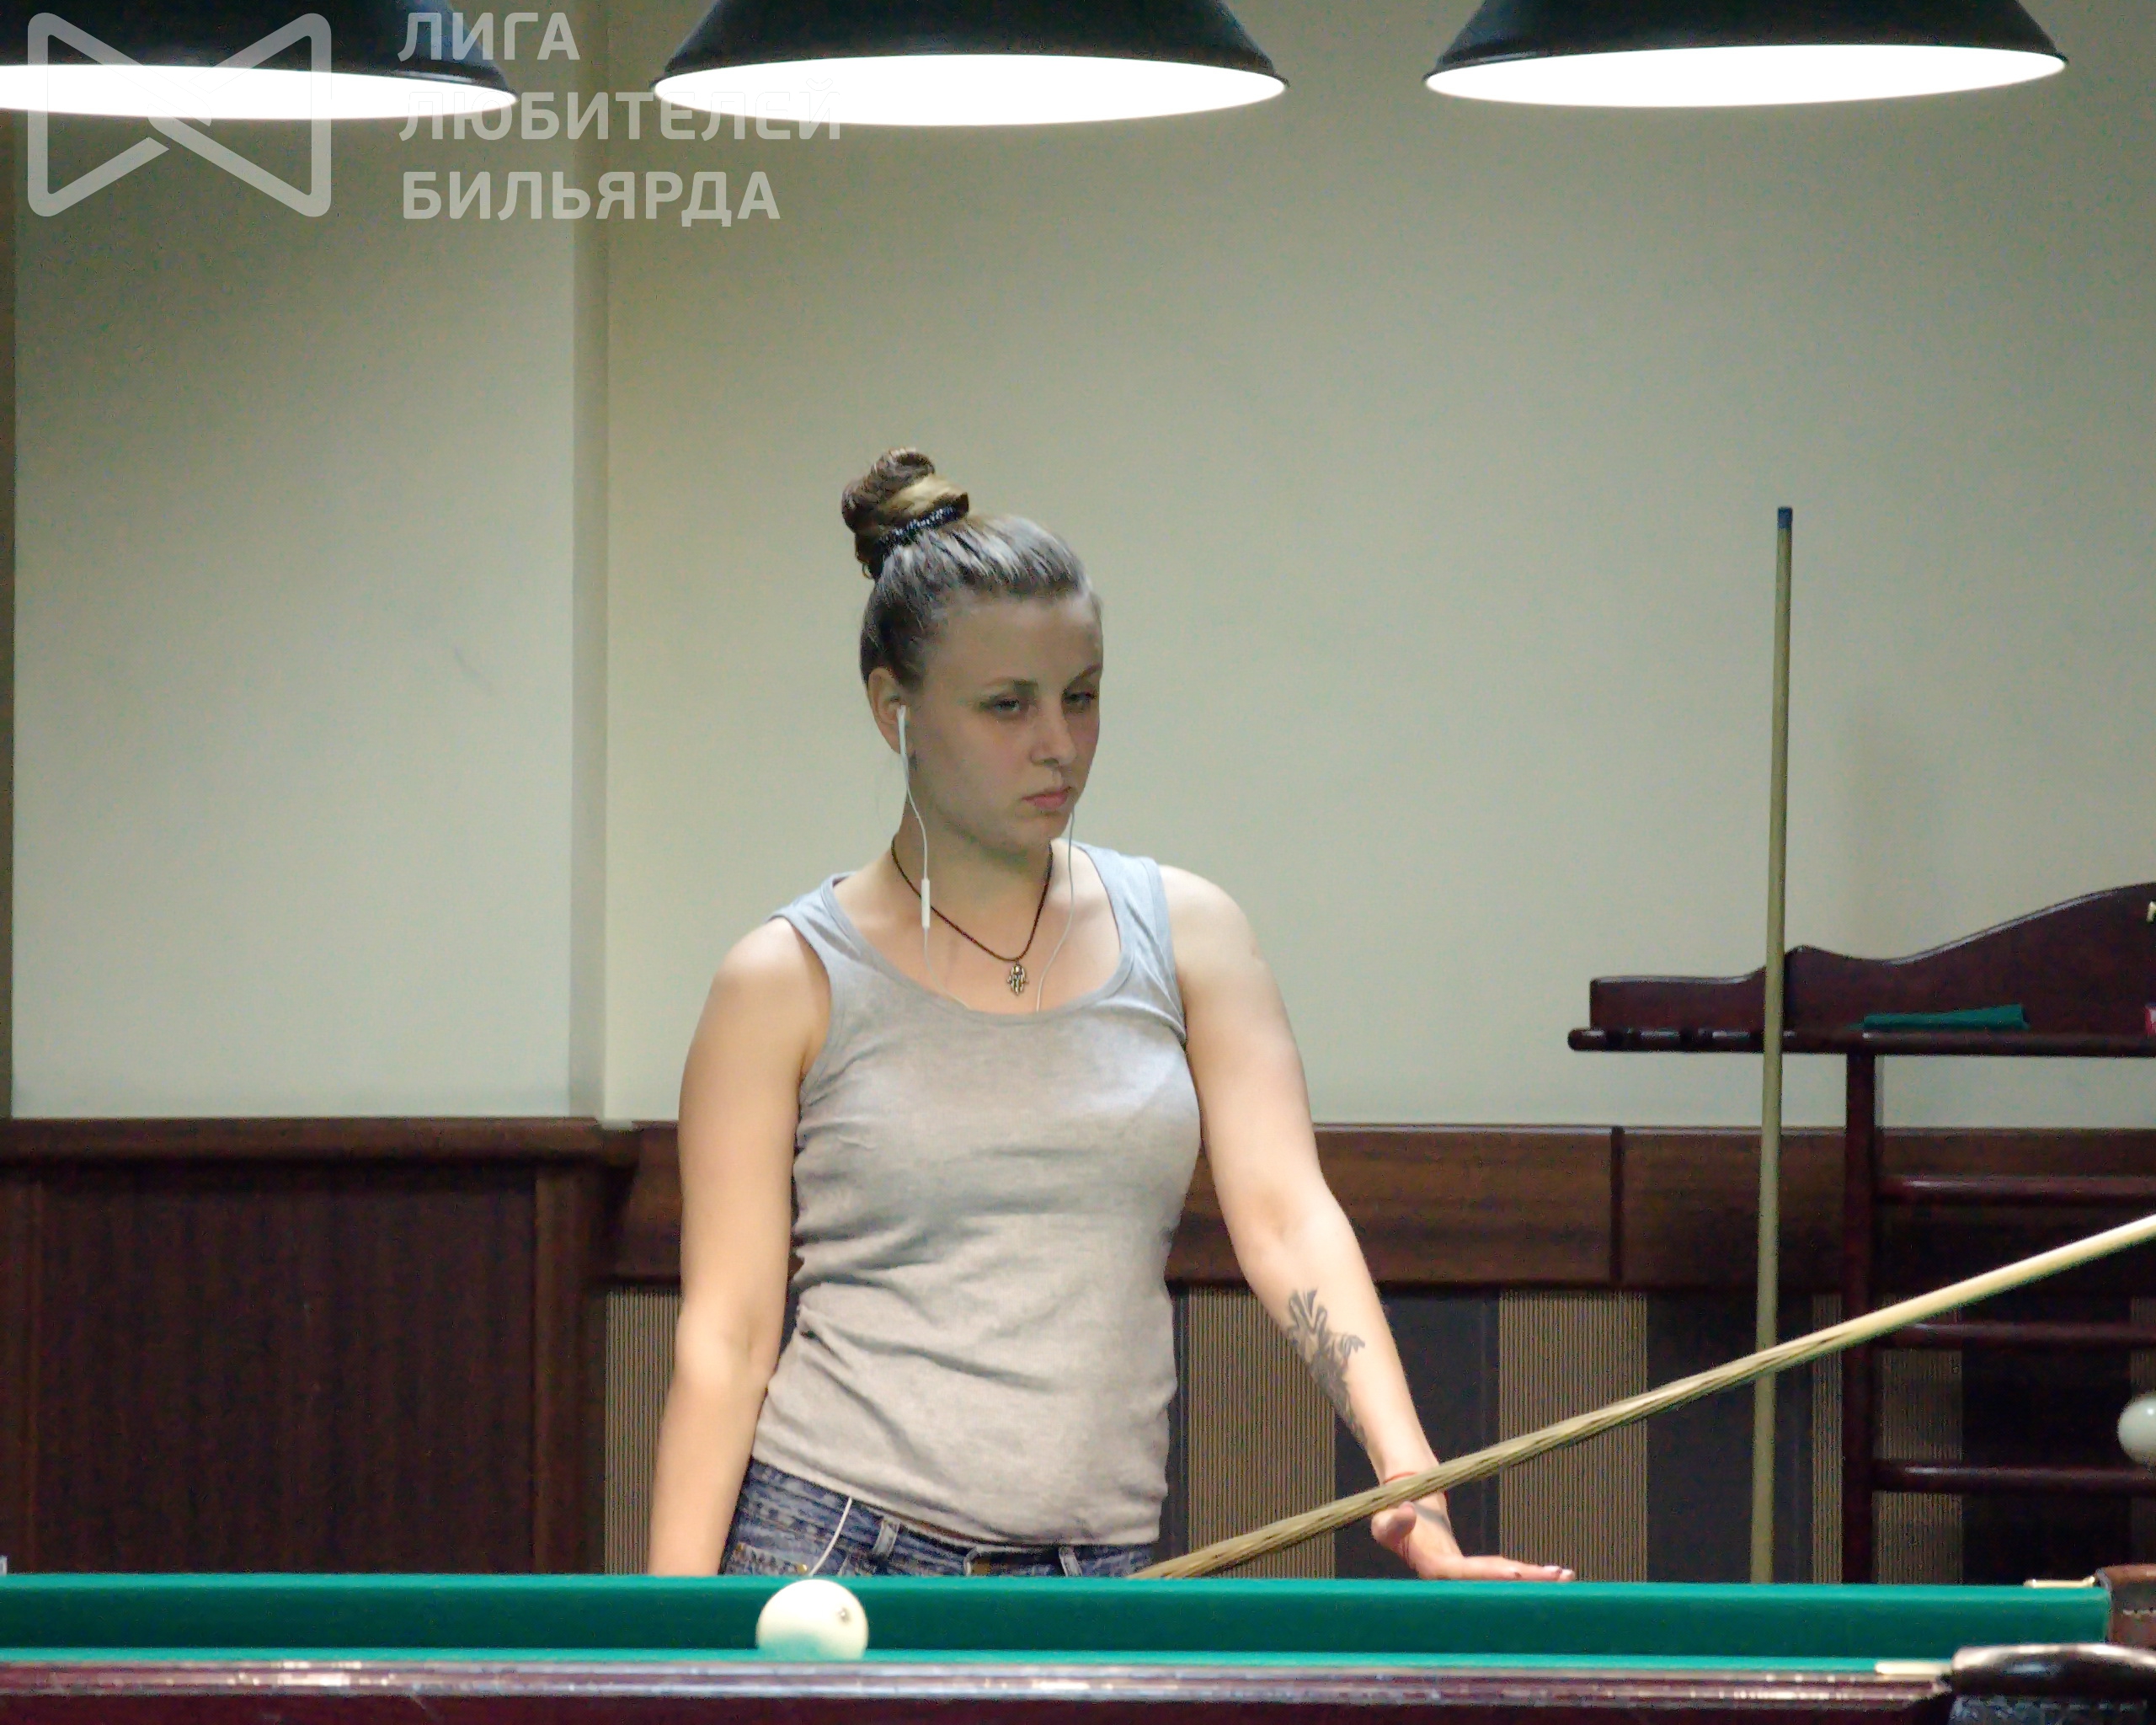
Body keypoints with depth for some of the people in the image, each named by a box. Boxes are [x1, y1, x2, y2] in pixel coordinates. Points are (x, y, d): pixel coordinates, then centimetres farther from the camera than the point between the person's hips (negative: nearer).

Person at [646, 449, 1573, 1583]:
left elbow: (1286, 1215, -1)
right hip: (830, 1554, -2)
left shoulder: (1186, 936, 9)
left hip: (1106, 1569, 2)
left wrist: (1410, 1480, -16)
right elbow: (726, 1335, -1)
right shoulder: (791, 984, 0)